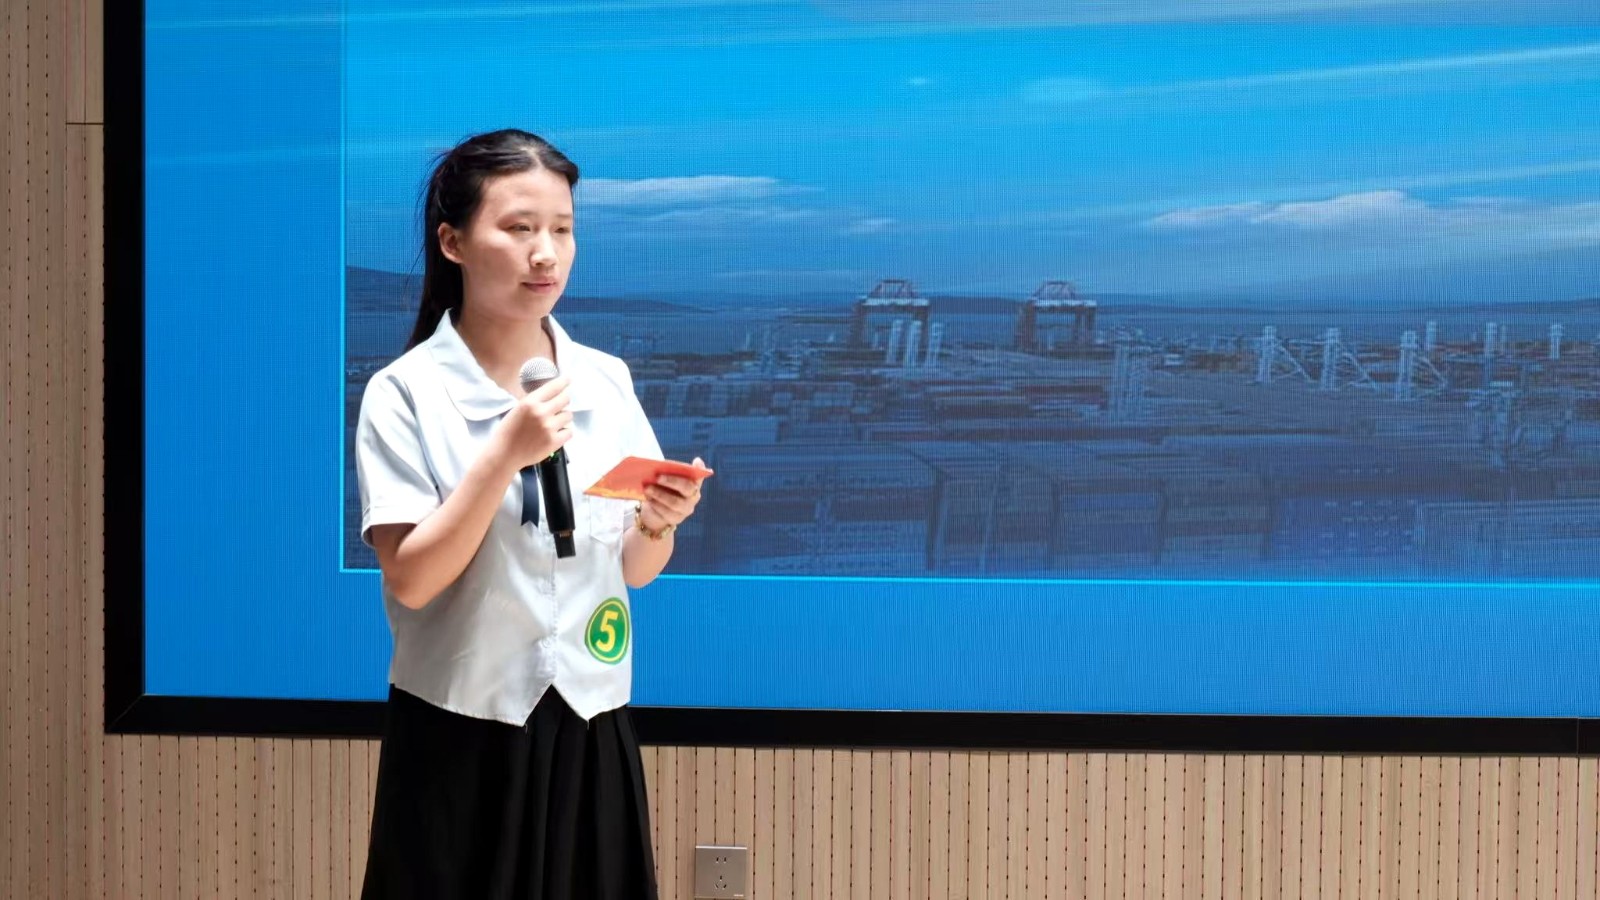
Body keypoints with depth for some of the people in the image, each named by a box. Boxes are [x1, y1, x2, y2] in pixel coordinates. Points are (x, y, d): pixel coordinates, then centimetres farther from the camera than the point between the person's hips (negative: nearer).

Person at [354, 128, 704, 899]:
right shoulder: (406, 393, -9)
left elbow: (633, 571, 10)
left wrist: (658, 524, -11)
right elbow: (411, 578, -16)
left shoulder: (606, 381, 4)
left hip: (589, 729, 4)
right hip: (461, 737, -4)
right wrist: (505, 454, -23)